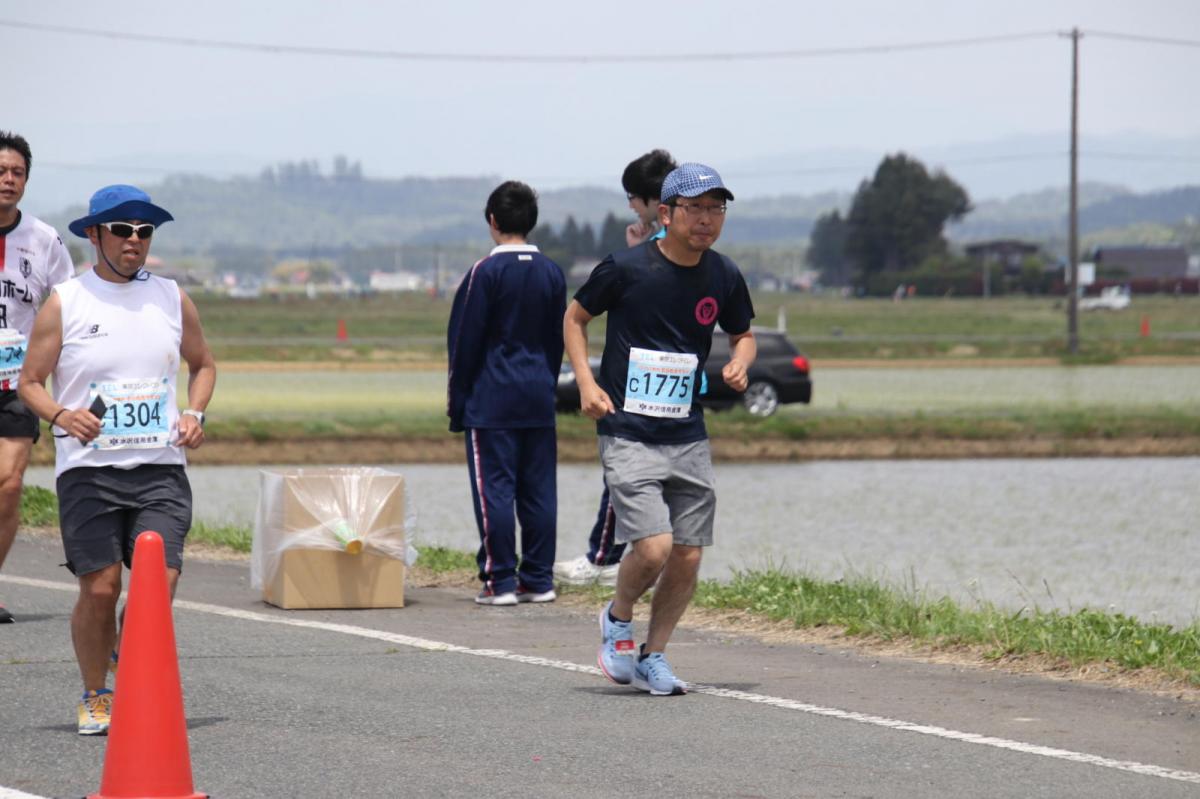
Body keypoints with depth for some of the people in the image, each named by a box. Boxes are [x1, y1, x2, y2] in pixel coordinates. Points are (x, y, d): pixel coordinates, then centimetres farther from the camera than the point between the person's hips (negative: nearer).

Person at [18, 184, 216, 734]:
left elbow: (203, 364, 23)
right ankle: (95, 696, 15)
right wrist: (60, 415, -15)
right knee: (99, 588, -5)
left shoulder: (172, 299, 10)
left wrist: (195, 413, 5)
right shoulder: (64, 304, 1)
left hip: (160, 468, 2)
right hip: (88, 468, -2)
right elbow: (30, 381, 4)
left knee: (160, 580, -12)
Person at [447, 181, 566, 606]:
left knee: (494, 490, -3)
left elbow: (466, 340, -7)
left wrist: (456, 396, 0)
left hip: (492, 398, -6)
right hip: (538, 396, 6)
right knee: (539, 490, 7)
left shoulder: (486, 272, -9)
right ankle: (538, 579, 9)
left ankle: (500, 581, -4)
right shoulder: (552, 272, 8)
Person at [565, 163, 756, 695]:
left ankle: (653, 656, 22)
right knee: (654, 548, -17)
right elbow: (575, 318, 6)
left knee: (688, 557, 2)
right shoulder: (625, 269, -9)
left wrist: (739, 362, -2)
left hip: (688, 438, 5)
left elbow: (743, 334, 21)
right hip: (628, 435, -5)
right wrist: (586, 382, -7)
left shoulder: (723, 278, 3)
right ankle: (617, 620, 14)